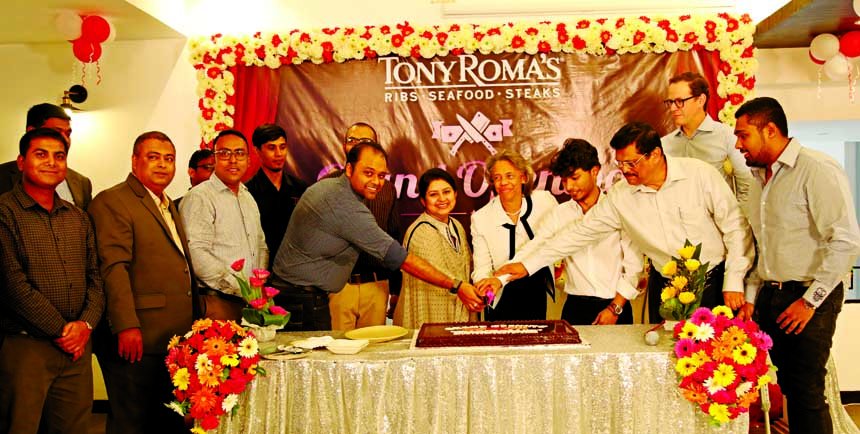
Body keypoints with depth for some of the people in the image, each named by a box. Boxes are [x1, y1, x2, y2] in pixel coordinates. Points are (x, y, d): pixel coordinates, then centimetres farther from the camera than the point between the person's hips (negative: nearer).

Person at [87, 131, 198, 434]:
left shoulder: (170, 206, 20)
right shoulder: (112, 202, -8)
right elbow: (114, 267, -17)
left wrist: (191, 326, 21)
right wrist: (126, 326, -23)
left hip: (176, 340, 9)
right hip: (137, 340, -8)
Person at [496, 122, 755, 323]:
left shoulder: (700, 175, -12)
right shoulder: (621, 196, -4)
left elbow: (736, 228, -5)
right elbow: (581, 232, 1)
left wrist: (733, 282, -8)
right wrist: (527, 264, -2)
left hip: (711, 282, -2)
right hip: (664, 286, 3)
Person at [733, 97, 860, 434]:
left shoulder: (817, 170, -12)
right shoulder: (760, 177, 15)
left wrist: (810, 300, -17)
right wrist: (752, 296, 15)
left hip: (807, 300, -7)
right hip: (770, 298, 8)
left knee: (806, 391, -5)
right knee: (788, 387, 9)